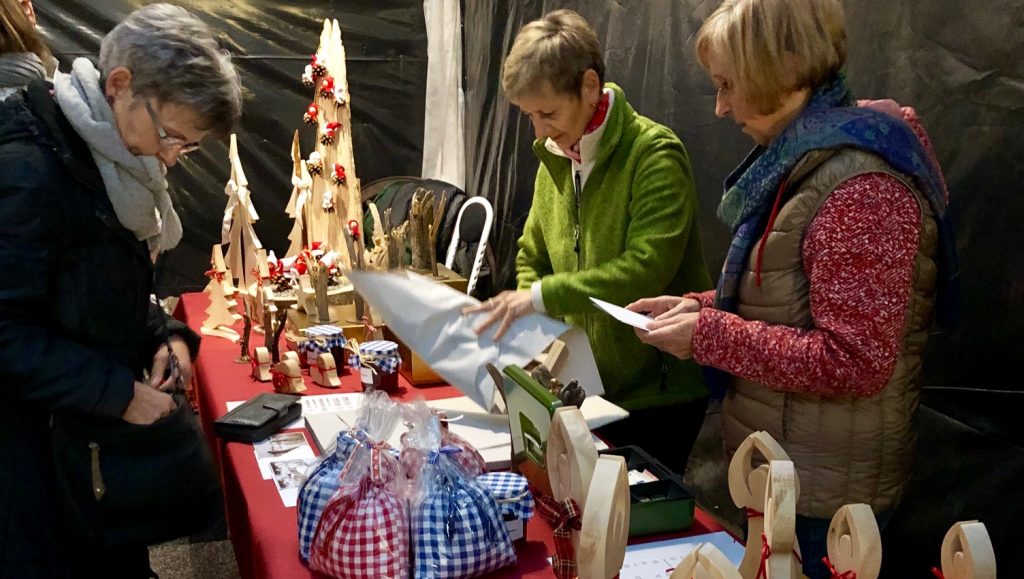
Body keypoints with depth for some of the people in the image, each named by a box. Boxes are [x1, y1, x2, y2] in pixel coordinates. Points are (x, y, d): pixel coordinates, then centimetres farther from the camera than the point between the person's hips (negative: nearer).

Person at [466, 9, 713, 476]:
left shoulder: (654, 154, -17)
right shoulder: (555, 157, 6)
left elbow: (646, 267, -27)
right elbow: (532, 257, 12)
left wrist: (541, 296, -27)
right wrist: (524, 321, -6)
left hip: (658, 389, -6)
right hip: (589, 384, 7)